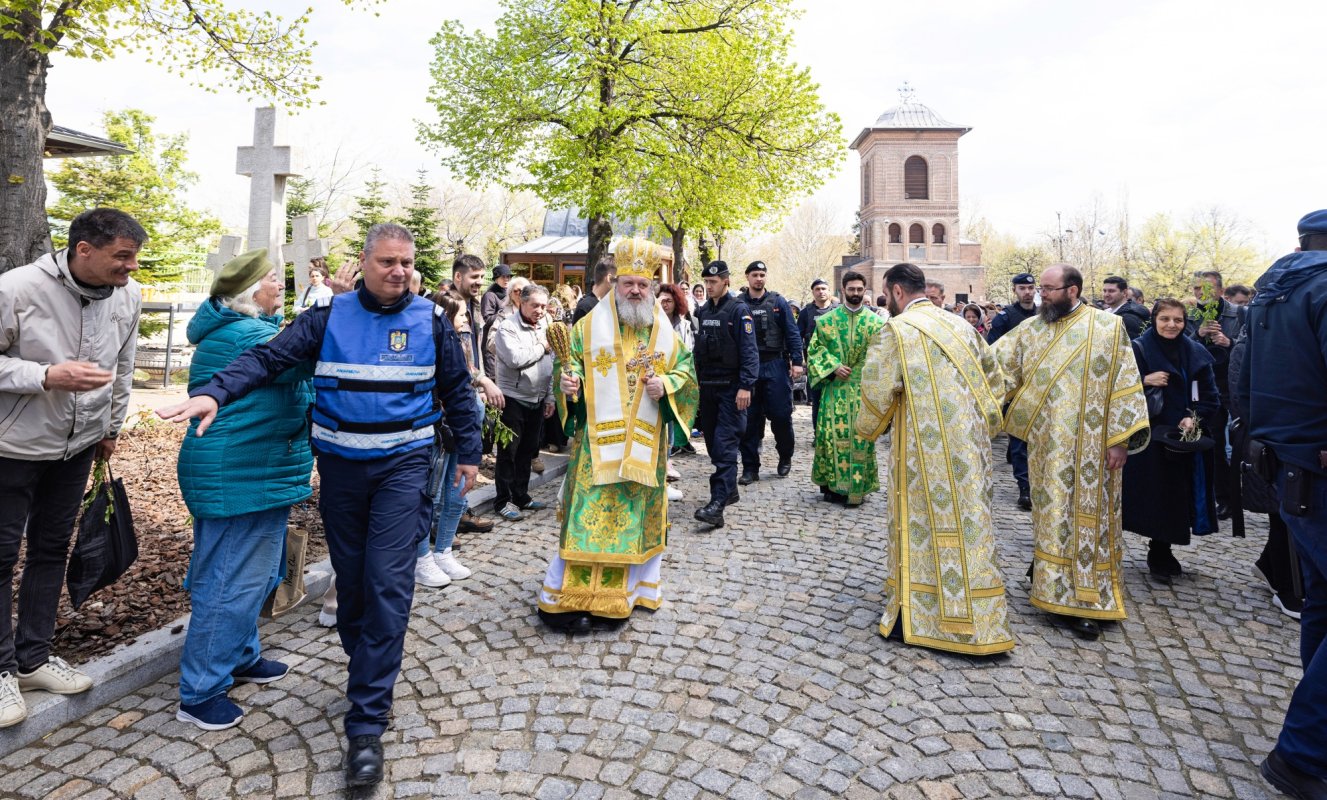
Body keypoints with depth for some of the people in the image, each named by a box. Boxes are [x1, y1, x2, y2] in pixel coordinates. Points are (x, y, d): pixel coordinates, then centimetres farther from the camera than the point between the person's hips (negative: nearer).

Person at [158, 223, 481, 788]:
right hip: (340, 466, 2)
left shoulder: (431, 323, 1)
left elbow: (456, 390, 8)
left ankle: (367, 724, -1)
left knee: (388, 583, -8)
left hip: (403, 464, -2)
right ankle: (372, 674, 37)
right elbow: (269, 357, -9)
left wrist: (468, 452, 10)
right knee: (350, 578, 13)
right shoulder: (329, 317, 0)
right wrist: (214, 392, -26)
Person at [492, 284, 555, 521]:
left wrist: (550, 396, 10)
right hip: (513, 399, -6)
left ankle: (521, 496, 26)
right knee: (509, 451, 2)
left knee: (527, 450, 14)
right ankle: (504, 500, 12)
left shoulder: (544, 327, 10)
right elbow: (515, 359, -26)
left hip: (537, 400, 6)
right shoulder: (507, 328, -10)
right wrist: (541, 347, -12)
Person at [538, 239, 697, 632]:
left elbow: (685, 370, 10)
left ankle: (629, 587, 27)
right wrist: (568, 383, -17)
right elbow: (571, 363, 5)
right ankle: (567, 598, 5)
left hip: (645, 440, 3)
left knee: (637, 515, 10)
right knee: (591, 515, -4)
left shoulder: (664, 331, 10)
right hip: (599, 439, -3)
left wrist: (665, 386, -11)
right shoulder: (590, 325, 3)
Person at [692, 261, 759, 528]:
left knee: (725, 445, -12)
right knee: (712, 443, 11)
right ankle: (729, 490, 26)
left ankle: (718, 503, -16)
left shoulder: (738, 310, -6)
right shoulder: (702, 312, 14)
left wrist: (745, 386, -20)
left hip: (730, 388, -7)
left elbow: (749, 351, -12)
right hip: (707, 386, 7)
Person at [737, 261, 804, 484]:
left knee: (781, 415, 1)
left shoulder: (778, 302, 5)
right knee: (750, 418, 3)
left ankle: (785, 458, 25)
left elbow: (792, 333, 3)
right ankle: (750, 468, 11)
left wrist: (797, 361, -5)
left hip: (775, 365, 0)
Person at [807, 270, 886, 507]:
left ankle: (857, 487, 10)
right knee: (833, 434, -1)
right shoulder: (827, 320, 5)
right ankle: (832, 484, 11)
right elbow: (815, 348, 3)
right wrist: (833, 367, -11)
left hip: (864, 389, 0)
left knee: (860, 435, 0)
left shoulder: (875, 322, 5)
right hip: (835, 388, 0)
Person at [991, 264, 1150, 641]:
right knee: (1052, 515, 9)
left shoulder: (1107, 326, -2)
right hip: (1047, 446, 3)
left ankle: (1088, 601, 9)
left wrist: (1121, 440, -9)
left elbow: (1125, 384, -4)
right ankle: (1054, 588, 21)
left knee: (1087, 516, 1)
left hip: (1089, 447, -3)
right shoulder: (1031, 329, 8)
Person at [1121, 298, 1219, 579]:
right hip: (1148, 437, -4)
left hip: (1184, 437, 4)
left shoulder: (1196, 353, 8)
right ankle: (1159, 553, 14)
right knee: (1154, 494, -2)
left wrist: (1194, 417, -7)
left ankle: (1161, 552, 24)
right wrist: (1144, 381, -21)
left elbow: (1209, 395, 9)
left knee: (1174, 497, 8)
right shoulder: (1138, 349, -4)